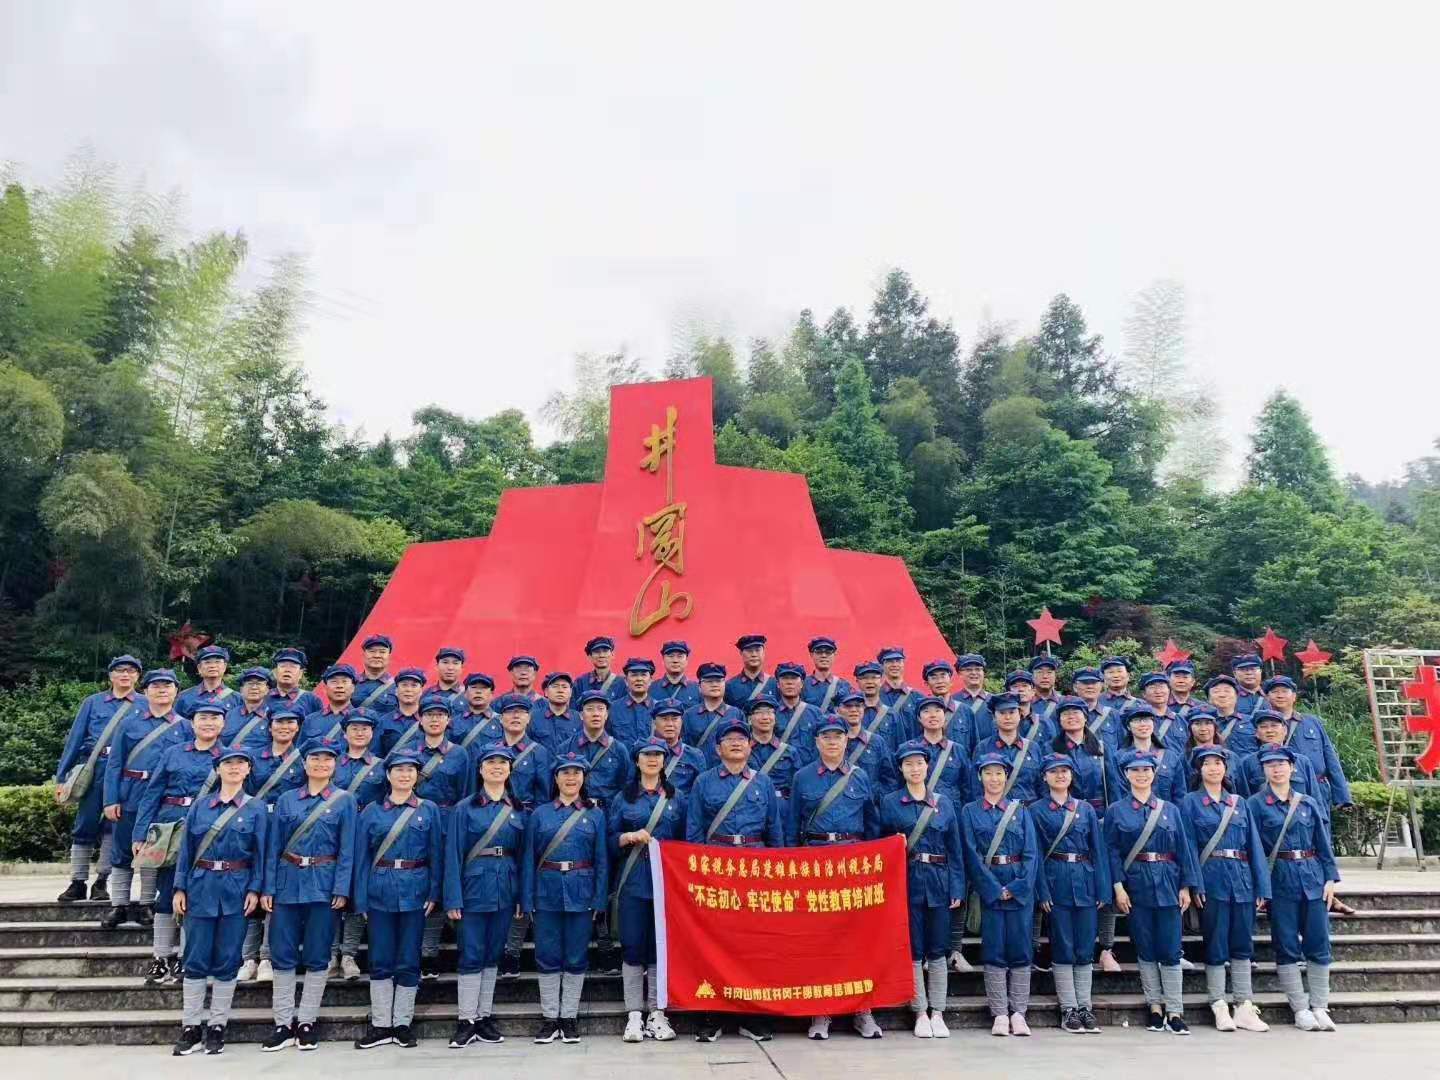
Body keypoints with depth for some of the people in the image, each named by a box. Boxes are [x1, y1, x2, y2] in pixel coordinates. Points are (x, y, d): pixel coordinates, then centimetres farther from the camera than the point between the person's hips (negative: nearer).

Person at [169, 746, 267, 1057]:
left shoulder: (256, 809, 2)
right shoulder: (199, 806, 7)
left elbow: (259, 853, 0)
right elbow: (186, 849, 7)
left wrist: (255, 890, -8)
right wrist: (180, 888, 0)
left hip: (235, 890, -1)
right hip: (200, 887, 1)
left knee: (226, 960, 4)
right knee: (196, 959, 4)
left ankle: (217, 1026, 14)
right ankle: (191, 1026, 14)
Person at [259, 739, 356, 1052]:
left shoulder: (345, 800, 1)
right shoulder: (286, 800, 7)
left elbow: (347, 849, -3)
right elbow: (273, 847, 6)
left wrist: (341, 889, -10)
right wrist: (267, 888, 0)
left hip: (323, 885, -2)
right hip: (288, 882, 2)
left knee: (317, 956, 4)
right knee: (282, 955, 4)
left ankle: (306, 1022, 15)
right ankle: (283, 1023, 14)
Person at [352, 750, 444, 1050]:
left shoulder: (429, 810, 3)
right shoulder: (372, 811, 4)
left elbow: (437, 854, 2)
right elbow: (362, 858, 3)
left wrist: (434, 893, -6)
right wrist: (361, 900, -2)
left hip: (414, 892, 0)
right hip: (380, 892, 0)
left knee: (408, 960, 5)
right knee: (380, 961, 6)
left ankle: (402, 1024, 16)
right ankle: (380, 1025, 16)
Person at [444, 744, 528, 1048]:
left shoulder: (519, 810, 7)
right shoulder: (465, 808, -3)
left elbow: (522, 854, 9)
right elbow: (454, 855, -6)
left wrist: (522, 897, 4)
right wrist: (453, 899, -11)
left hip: (505, 888, 3)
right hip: (474, 886, -3)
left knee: (493, 954, 10)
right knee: (471, 955, -1)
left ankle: (485, 1017, 19)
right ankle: (466, 1021, 7)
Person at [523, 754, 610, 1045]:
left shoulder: (595, 815, 4)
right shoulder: (539, 814, 4)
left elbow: (601, 860, 3)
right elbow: (528, 859, 3)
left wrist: (599, 900, -4)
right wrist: (527, 900, -3)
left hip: (581, 893, 0)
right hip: (547, 892, 0)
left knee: (576, 957, 5)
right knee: (547, 956, 5)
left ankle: (570, 1017, 17)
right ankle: (549, 1017, 17)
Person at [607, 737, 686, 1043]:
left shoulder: (677, 797, 10)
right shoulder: (623, 798, 10)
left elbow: (685, 839, 10)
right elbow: (609, 839, 7)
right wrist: (629, 837, -12)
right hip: (632, 882, 0)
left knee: (661, 946, 2)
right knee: (632, 946, 0)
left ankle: (657, 1013, 11)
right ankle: (634, 1015, 7)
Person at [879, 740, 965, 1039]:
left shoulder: (944, 802, 7)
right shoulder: (888, 802, 3)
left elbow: (955, 848, 7)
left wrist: (957, 888, 1)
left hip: (938, 882, 2)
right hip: (906, 882, -1)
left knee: (938, 950, 6)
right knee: (913, 950, 2)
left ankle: (937, 1013, 15)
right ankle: (920, 1013, 12)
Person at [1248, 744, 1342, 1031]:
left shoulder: (1308, 803, 10)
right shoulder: (1256, 804, -1)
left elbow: (1323, 844, 11)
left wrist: (1330, 878, 1)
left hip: (1312, 878, 3)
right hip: (1280, 881, -3)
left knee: (1318, 944, 4)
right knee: (1287, 947, 0)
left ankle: (1320, 1007, 14)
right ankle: (1300, 1009, 9)